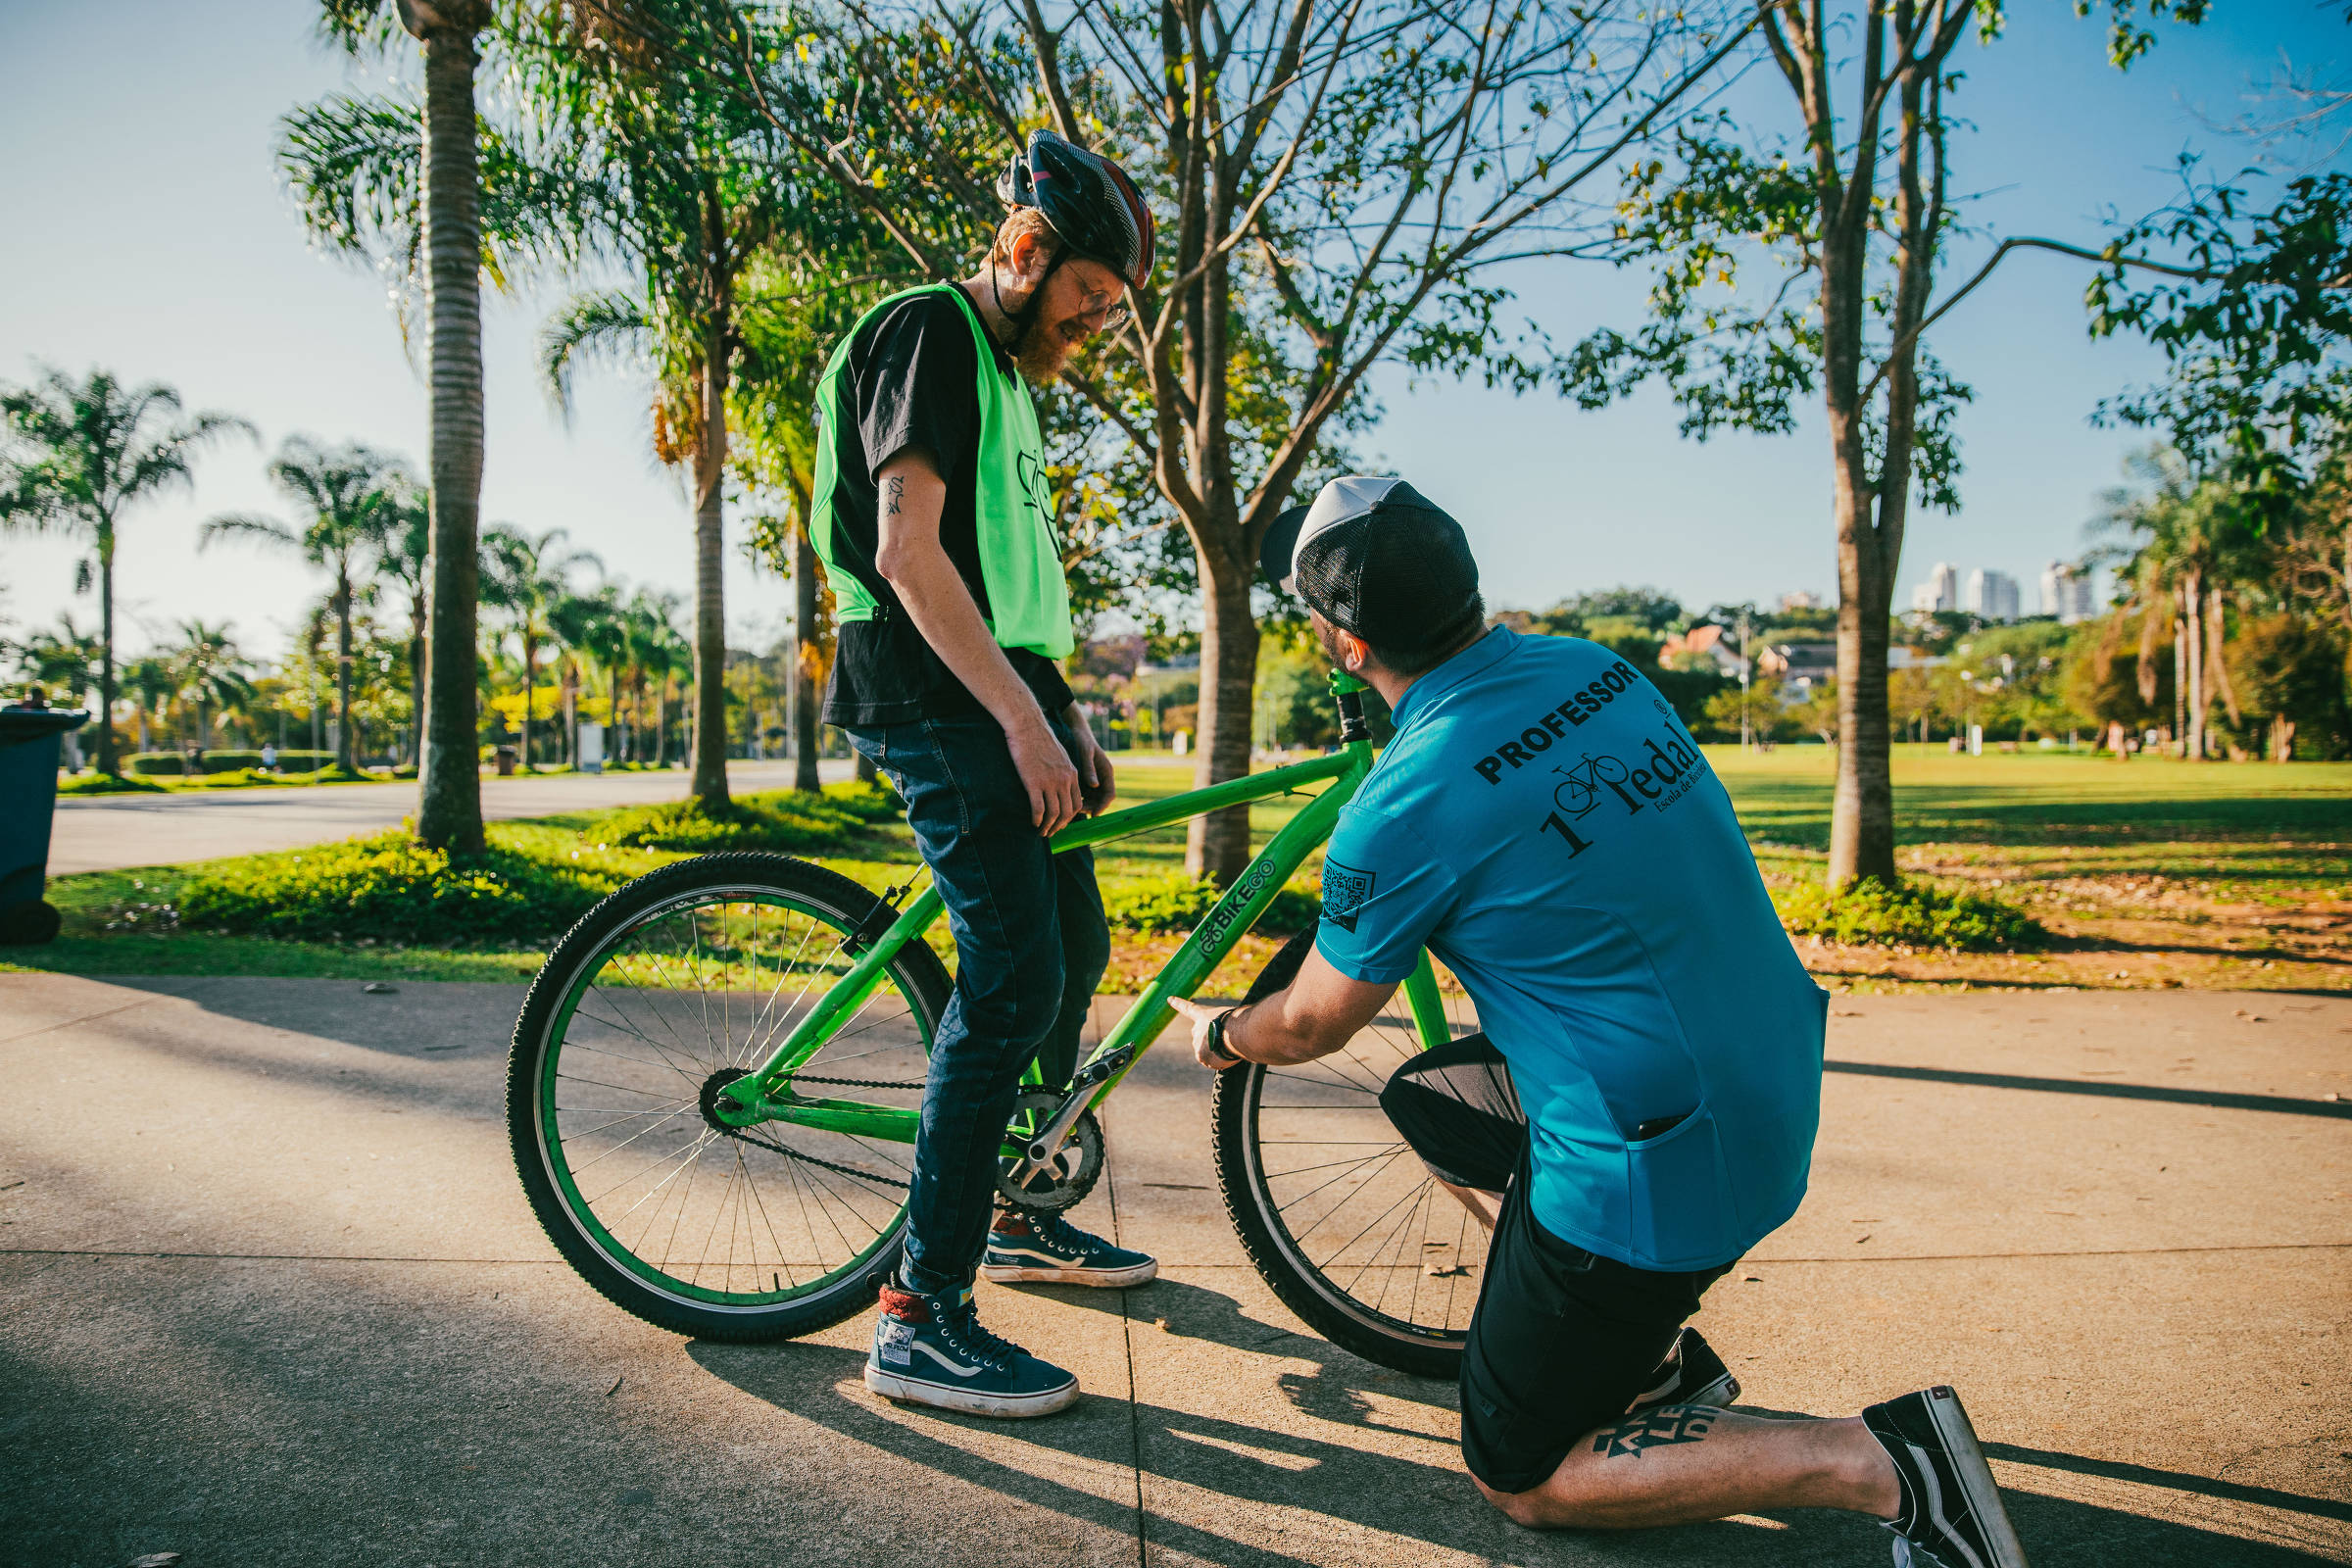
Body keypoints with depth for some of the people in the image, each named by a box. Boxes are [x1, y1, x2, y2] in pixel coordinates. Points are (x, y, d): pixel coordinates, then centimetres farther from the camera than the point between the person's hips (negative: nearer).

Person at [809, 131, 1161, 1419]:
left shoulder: (1005, 369, 23)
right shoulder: (928, 331, -7)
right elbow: (907, 550, -19)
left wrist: (1064, 713, 17)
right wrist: (1020, 720, -23)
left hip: (1000, 691, 10)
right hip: (935, 699, -10)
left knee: (1074, 948, 14)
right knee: (1013, 977, -16)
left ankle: (1020, 1217, 29)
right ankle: (920, 1318, -10)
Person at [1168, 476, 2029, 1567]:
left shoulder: (1401, 812, -21)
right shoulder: (1596, 668, 0)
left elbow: (1310, 1028, -4)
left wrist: (1220, 1035, 19)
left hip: (1652, 1170, -8)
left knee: (1519, 1477, 13)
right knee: (1420, 1100, 25)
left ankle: (1876, 1462, -2)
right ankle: (1662, 1355, 23)